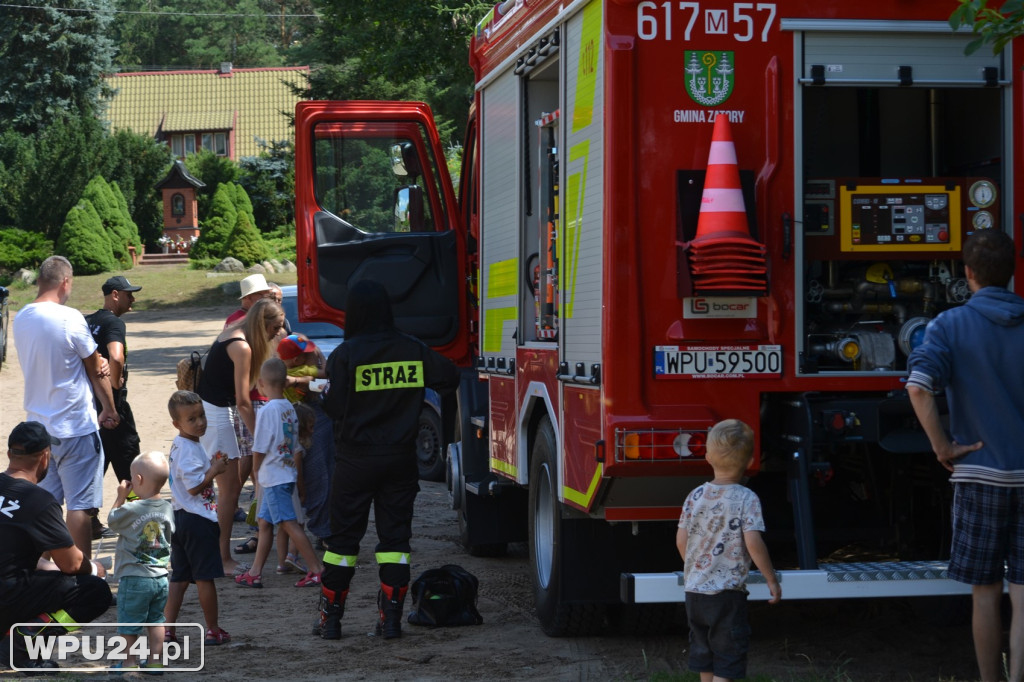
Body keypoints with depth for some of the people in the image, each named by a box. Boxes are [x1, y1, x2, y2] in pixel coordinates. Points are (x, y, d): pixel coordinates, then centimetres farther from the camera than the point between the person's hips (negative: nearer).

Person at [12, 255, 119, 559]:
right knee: (80, 503, 1)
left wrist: (96, 364, -4)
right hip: (75, 426, -7)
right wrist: (110, 411, 7)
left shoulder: (21, 318, 3)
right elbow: (96, 370, -7)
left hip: (38, 423, 7)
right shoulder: (70, 318, -18)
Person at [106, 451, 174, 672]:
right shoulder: (167, 509, -2)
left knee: (129, 622, 9)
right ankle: (155, 659, 19)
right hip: (161, 577, 5)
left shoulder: (131, 510, -18)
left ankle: (131, 660, 17)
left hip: (134, 578, -5)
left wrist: (120, 497, 8)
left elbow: (112, 521, 0)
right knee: (156, 620, 16)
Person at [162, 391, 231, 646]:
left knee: (179, 577, 11)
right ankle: (213, 630, 9)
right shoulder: (189, 449, -19)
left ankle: (167, 628, 10)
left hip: (180, 519, 10)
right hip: (198, 519, -10)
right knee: (205, 577, 1)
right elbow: (194, 486, -23)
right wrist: (215, 470, -14)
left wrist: (211, 464, 13)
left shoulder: (179, 446, 13)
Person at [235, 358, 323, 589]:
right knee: (265, 522, 14)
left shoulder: (267, 411, -16)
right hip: (288, 473, 9)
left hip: (274, 477, -9)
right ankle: (255, 573, 17)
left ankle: (317, 570, -7)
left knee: (289, 524, -7)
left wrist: (256, 471, 5)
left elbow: (259, 449, -14)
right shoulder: (290, 408, 7)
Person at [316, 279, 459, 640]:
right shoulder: (413, 350, -1)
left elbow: (334, 407, -15)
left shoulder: (345, 355, -11)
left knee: (343, 536, 7)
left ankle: (330, 618, 11)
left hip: (356, 458, -2)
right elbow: (450, 378, 4)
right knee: (395, 536, 8)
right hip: (401, 458, 2)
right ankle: (391, 619, 5)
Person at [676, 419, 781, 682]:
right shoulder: (747, 499, -11)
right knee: (727, 660, 0)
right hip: (728, 593, -5)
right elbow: (753, 542, -19)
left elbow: (681, 540, 5)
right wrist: (772, 580, -8)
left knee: (704, 653, 18)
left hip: (694, 589, 5)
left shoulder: (695, 496, 3)